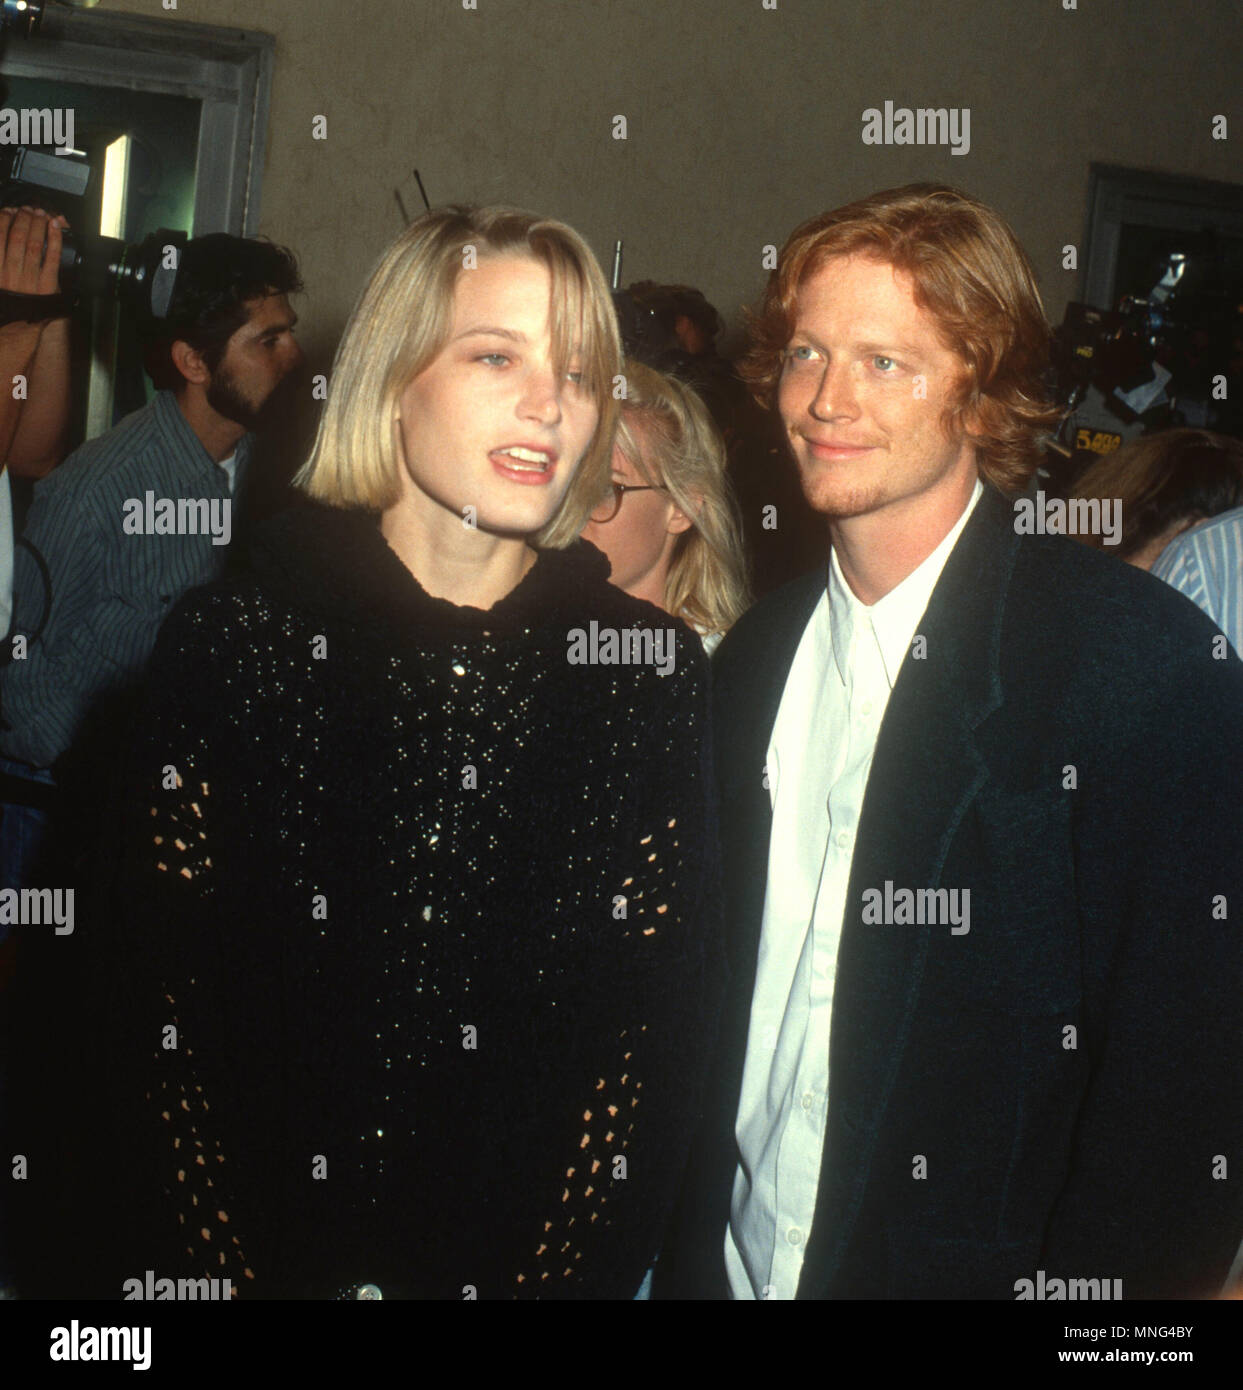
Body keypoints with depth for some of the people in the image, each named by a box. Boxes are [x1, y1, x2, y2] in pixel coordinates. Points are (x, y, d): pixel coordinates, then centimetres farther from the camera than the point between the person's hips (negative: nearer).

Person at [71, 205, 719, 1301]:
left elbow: (652, 1034, -6)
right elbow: (158, 1013, -8)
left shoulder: (649, 669, -7)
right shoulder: (237, 641, -9)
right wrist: (228, 1274, -13)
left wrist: (561, 1276, -12)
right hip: (270, 1257, 0)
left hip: (533, 1259, 1)